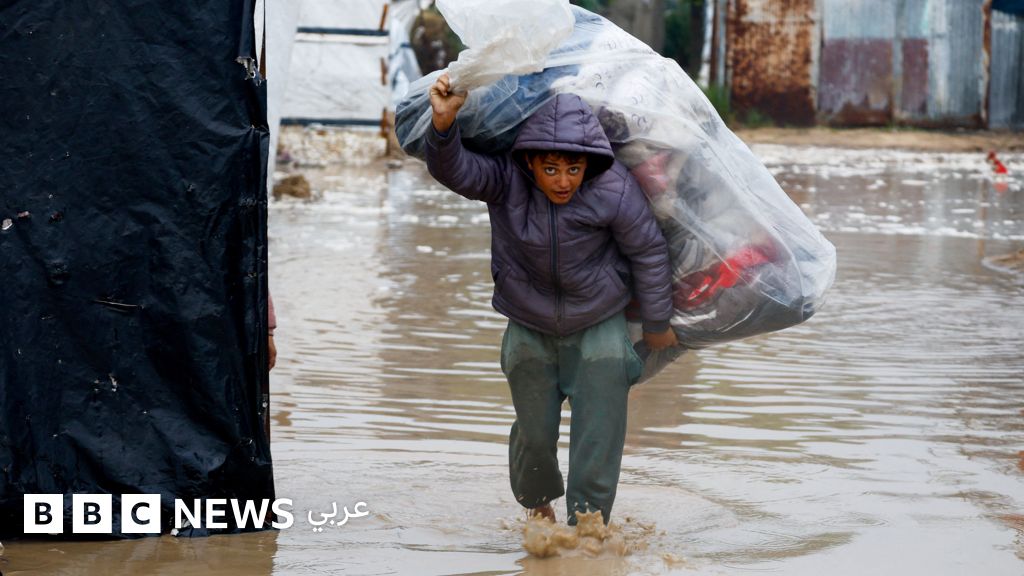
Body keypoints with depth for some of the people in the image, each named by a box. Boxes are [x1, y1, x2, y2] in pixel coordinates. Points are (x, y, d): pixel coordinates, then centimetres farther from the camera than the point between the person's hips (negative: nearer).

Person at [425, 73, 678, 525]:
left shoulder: (613, 191, -25)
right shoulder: (506, 178, -22)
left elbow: (648, 252, -12)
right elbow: (455, 170, -39)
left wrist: (656, 324, -3)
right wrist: (443, 126, -60)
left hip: (599, 324, -1)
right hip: (530, 327, 1)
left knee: (599, 434, -7)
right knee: (535, 431, 12)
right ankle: (537, 503, 41)